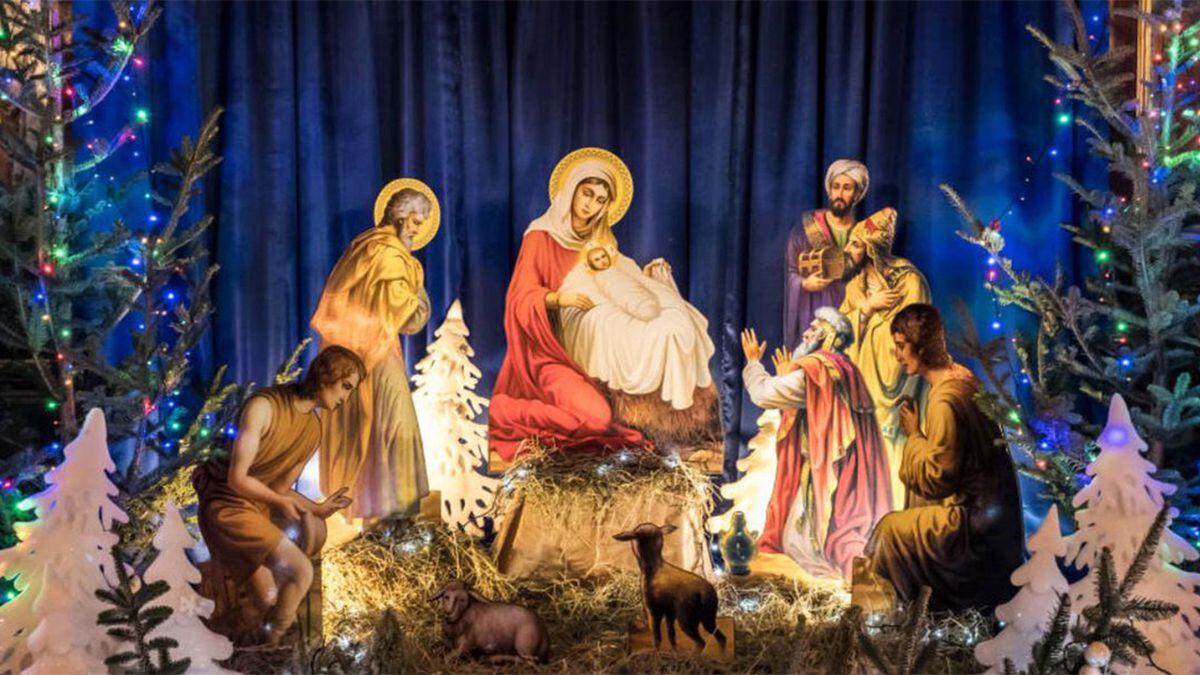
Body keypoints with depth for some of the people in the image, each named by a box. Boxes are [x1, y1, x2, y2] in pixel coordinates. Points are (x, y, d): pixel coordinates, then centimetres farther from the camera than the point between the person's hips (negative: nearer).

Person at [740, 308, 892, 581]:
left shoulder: (815, 370, -15)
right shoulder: (842, 371, 14)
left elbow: (763, 393, -15)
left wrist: (753, 361, 3)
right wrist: (785, 377, 27)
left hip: (824, 470, -10)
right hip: (837, 469, 10)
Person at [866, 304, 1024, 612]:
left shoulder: (945, 400, -25)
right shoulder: (962, 377, 4)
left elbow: (934, 480, -19)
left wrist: (914, 435, -11)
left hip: (973, 523, -9)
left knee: (891, 529, 1)